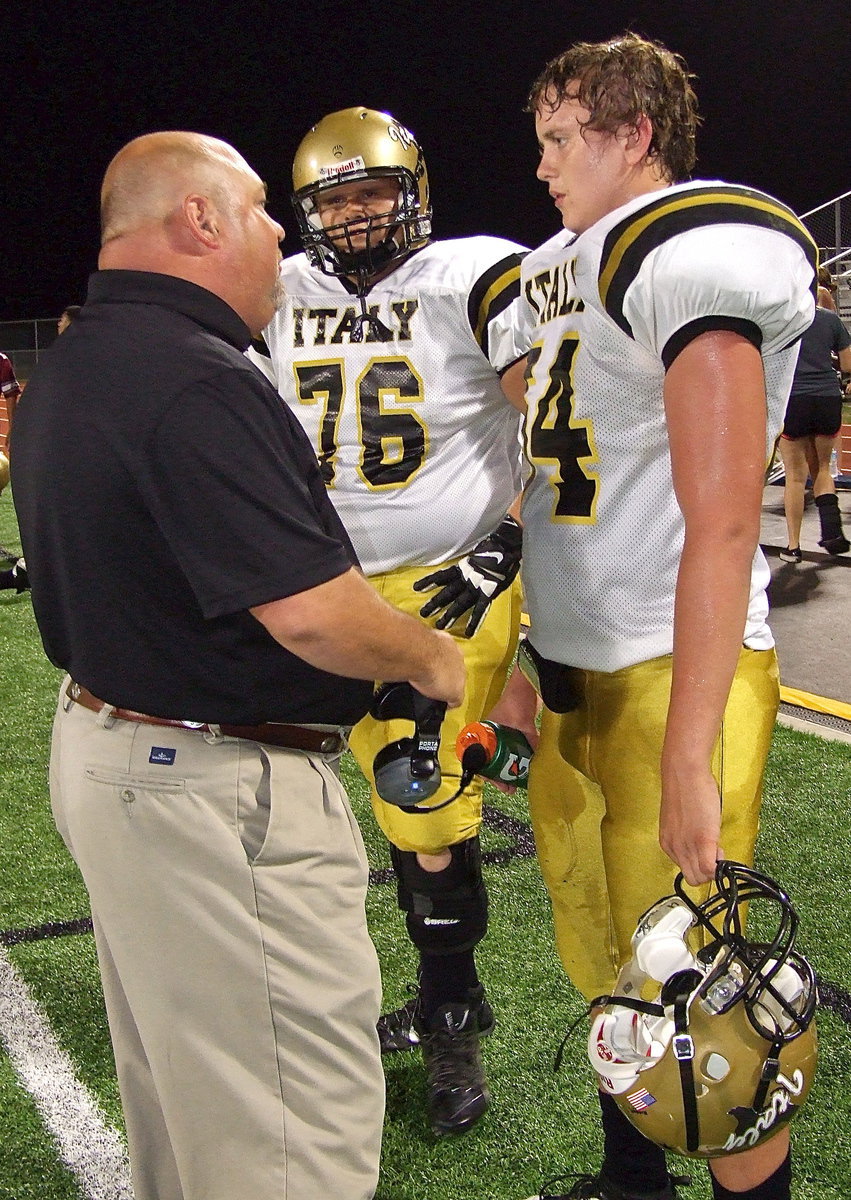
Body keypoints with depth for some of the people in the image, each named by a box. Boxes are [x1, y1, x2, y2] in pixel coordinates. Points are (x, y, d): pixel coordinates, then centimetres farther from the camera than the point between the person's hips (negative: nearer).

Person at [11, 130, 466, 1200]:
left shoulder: (68, 370, 10)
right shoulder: (196, 382, -23)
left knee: (178, 1085, 26)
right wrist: (432, 660, -8)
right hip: (219, 789, -11)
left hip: (102, 743, 11)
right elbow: (308, 611, -27)